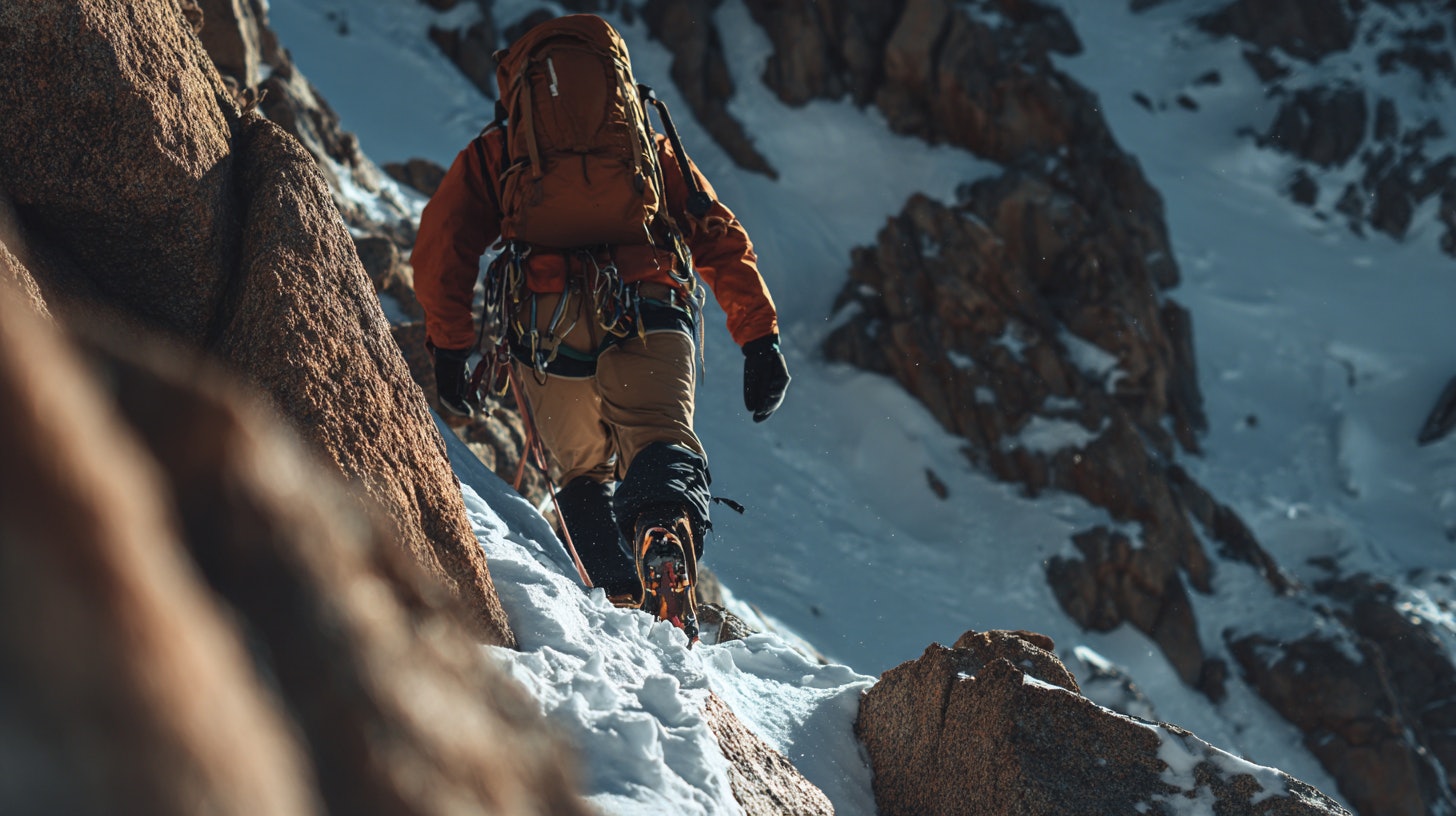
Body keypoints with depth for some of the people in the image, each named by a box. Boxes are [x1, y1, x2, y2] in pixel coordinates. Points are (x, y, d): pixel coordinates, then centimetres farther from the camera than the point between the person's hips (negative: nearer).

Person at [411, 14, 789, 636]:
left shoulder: (493, 152, 27)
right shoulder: (652, 146, 30)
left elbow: (440, 248, 13)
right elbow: (721, 240, 23)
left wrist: (448, 347, 18)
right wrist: (760, 339, 21)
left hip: (546, 321, 0)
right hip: (649, 315, 0)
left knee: (584, 473, 16)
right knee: (660, 443, -13)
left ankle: (625, 607, 0)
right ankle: (666, 538, -46)